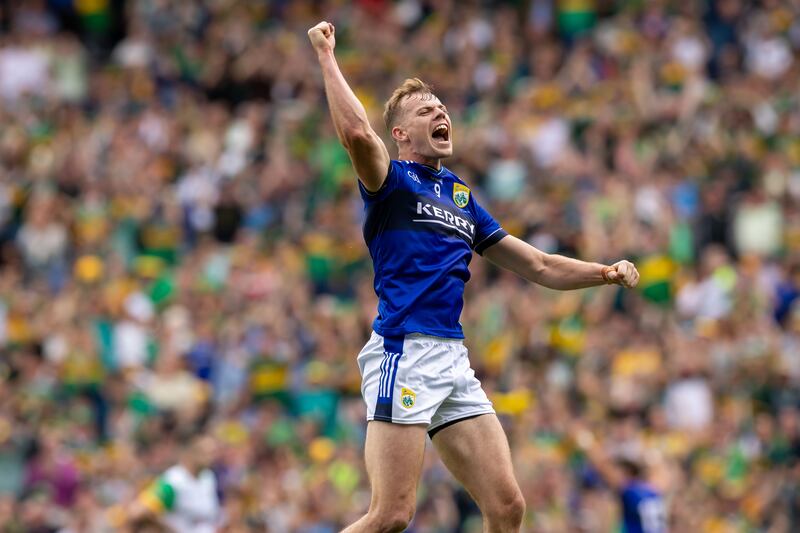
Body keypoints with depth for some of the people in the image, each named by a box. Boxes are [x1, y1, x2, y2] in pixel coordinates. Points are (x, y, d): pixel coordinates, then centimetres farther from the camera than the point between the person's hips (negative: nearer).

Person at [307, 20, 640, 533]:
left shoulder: (461, 197, 23)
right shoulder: (391, 180, 3)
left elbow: (539, 266, 26)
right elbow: (357, 132, -21)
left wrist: (606, 273, 12)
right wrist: (327, 55, -15)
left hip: (454, 361, 7)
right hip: (403, 353, -7)